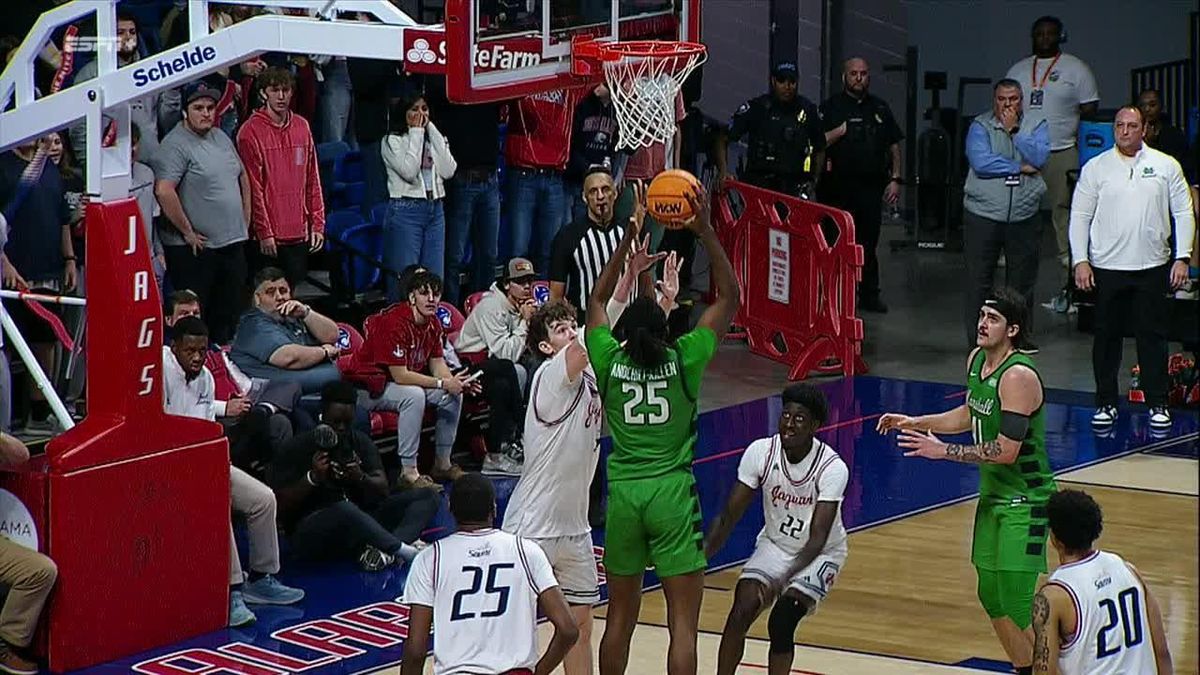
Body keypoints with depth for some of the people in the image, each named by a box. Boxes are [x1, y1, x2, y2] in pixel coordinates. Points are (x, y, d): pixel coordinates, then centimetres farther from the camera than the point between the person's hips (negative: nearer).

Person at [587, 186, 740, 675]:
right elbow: (729, 296, 3)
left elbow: (597, 299, 18)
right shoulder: (684, 360, -5)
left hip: (624, 494, 3)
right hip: (672, 496, -3)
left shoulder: (609, 362, 0)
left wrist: (630, 234, 19)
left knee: (620, 618, 15)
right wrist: (705, 230, 1)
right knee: (683, 625, -2)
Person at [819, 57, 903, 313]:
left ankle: (869, 294, 12)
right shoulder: (831, 107, 3)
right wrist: (840, 131, -14)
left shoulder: (880, 108, 15)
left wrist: (895, 179, 9)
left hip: (872, 186, 3)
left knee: (869, 243, 5)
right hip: (839, 187, -3)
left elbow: (894, 147, 17)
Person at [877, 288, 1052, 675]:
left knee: (1019, 603, -12)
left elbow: (1005, 451, -28)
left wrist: (942, 451, -25)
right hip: (993, 495, 9)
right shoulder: (976, 360, 5)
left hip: (1025, 501, -9)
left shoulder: (1018, 377, -24)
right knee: (991, 596, 14)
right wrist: (915, 423, 12)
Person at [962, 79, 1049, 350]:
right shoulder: (980, 126, -1)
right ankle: (977, 340, 9)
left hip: (1024, 217, 2)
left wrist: (1014, 130, -12)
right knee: (979, 281, 2)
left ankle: (1021, 335, 22)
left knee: (1022, 281, 10)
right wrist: (1020, 168, -11)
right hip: (983, 215, -2)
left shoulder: (1036, 125, 6)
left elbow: (1039, 158, -11)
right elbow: (980, 162, -16)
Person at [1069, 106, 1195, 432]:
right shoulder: (1096, 168, 4)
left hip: (1154, 267, 0)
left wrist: (1182, 258, -2)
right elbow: (1079, 216, 4)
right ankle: (1105, 403, 15)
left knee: (1153, 337, 3)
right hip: (1106, 267, 0)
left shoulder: (1166, 166, 5)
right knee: (1107, 337, 6)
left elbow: (1184, 213, 6)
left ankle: (1158, 405, 11)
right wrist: (1080, 260, -4)